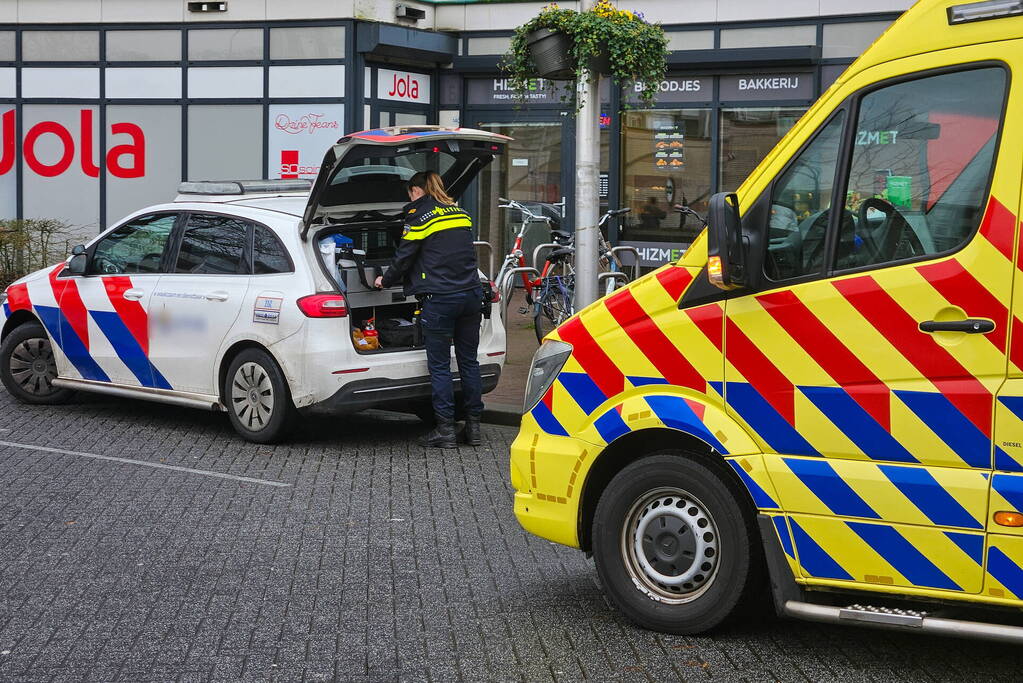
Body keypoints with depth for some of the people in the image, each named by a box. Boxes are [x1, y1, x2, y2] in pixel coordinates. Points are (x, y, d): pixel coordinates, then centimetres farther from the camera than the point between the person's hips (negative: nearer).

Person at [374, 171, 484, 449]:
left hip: (440, 299, -6)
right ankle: (473, 427, 13)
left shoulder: (419, 215, -4)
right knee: (469, 361, 11)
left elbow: (404, 257, -1)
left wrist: (385, 280, 17)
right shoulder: (459, 213, 16)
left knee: (439, 366, 0)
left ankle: (445, 430, 0)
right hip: (471, 295, 6)